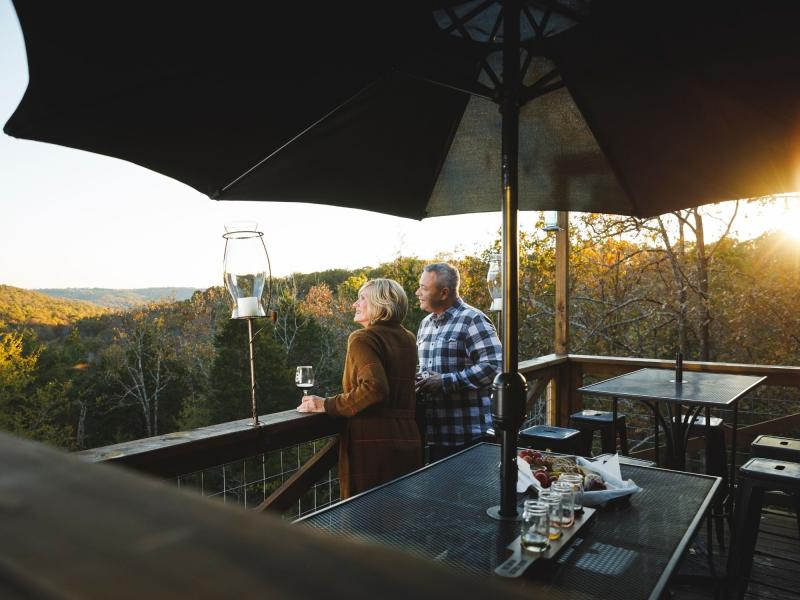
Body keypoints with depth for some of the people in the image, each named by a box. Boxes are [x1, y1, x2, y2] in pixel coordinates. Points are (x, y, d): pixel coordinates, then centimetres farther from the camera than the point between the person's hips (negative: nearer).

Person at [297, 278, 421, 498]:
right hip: (407, 440, 7)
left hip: (372, 442, -7)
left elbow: (374, 387, -25)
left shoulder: (363, 339, -11)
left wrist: (327, 405, -17)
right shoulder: (408, 339, 10)